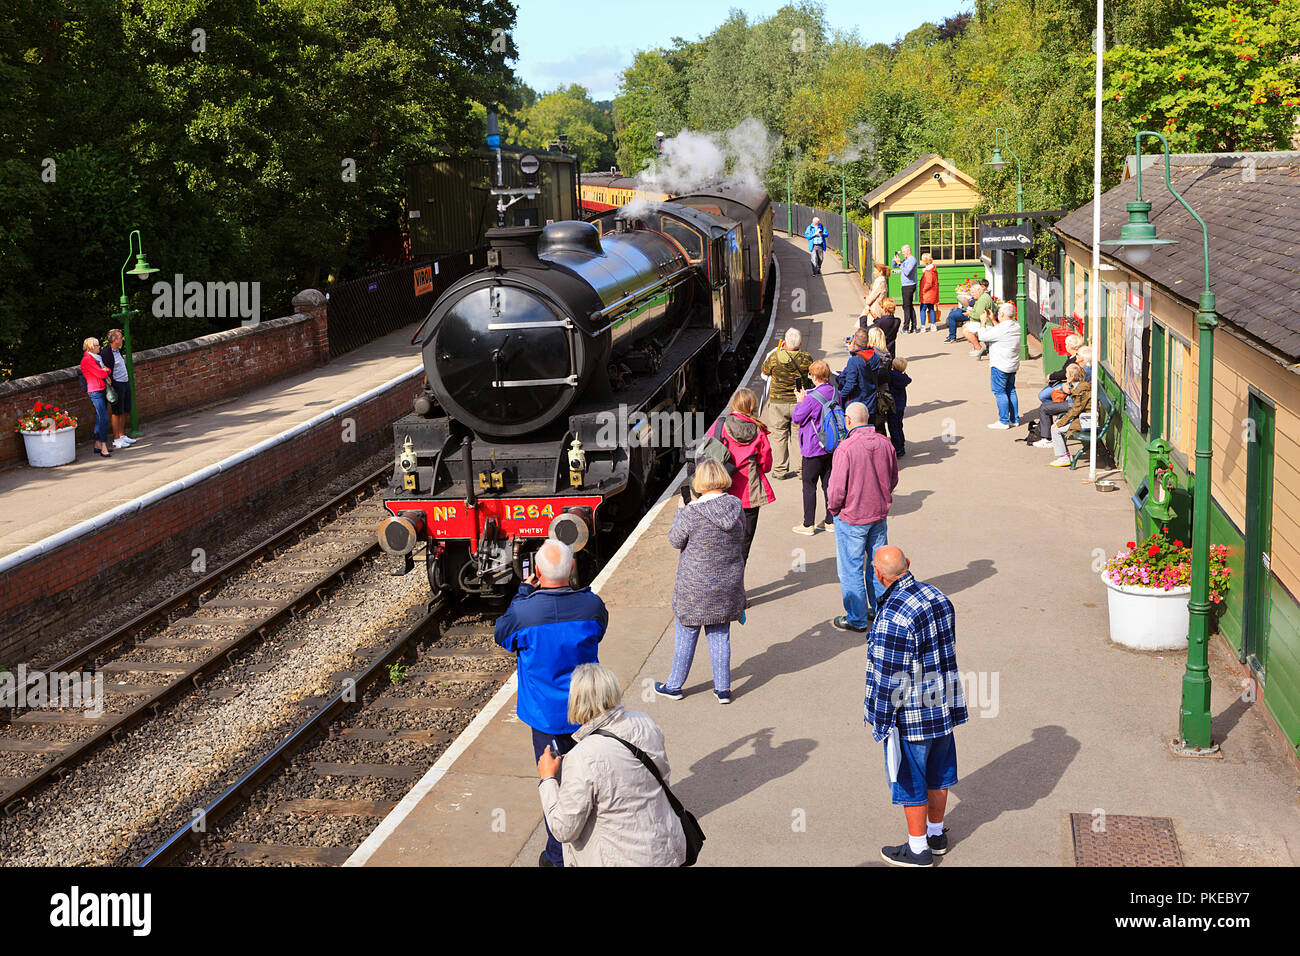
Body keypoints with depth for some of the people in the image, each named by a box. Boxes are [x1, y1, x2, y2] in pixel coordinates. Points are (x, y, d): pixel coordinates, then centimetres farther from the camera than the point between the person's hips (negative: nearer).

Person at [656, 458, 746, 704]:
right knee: (720, 636, 15)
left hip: (695, 587, -4)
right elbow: (741, 542, 6)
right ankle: (723, 688, 21)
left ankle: (674, 686, 26)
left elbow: (675, 540, -5)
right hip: (728, 583, 4)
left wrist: (680, 511, 6)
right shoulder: (736, 507, -7)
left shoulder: (692, 513, -21)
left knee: (686, 635, 11)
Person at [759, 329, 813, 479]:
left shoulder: (774, 357, -15)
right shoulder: (806, 358, -10)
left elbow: (764, 371, 5)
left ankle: (780, 470, 12)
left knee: (778, 436, 9)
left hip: (778, 403, -1)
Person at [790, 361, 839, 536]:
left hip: (814, 448, -7)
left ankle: (808, 524, 7)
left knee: (809, 484, 3)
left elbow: (796, 418, -12)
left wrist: (800, 401, 3)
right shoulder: (836, 394, 2)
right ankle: (831, 521, 20)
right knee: (829, 483, 14)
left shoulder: (812, 398, -21)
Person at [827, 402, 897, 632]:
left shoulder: (846, 447, -22)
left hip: (852, 517, -6)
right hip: (880, 514, 6)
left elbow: (837, 488, -19)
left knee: (851, 568, 6)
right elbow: (893, 479, 8)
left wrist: (834, 508, 0)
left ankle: (856, 619, 14)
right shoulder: (884, 443, -3)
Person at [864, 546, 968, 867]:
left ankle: (918, 849, 22)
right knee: (938, 772, 22)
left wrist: (881, 719, -12)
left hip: (911, 715, -8)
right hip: (944, 707, 8)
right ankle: (936, 834, 39)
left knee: (909, 781, 9)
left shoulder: (893, 616, -27)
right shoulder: (937, 596, -1)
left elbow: (888, 675, -22)